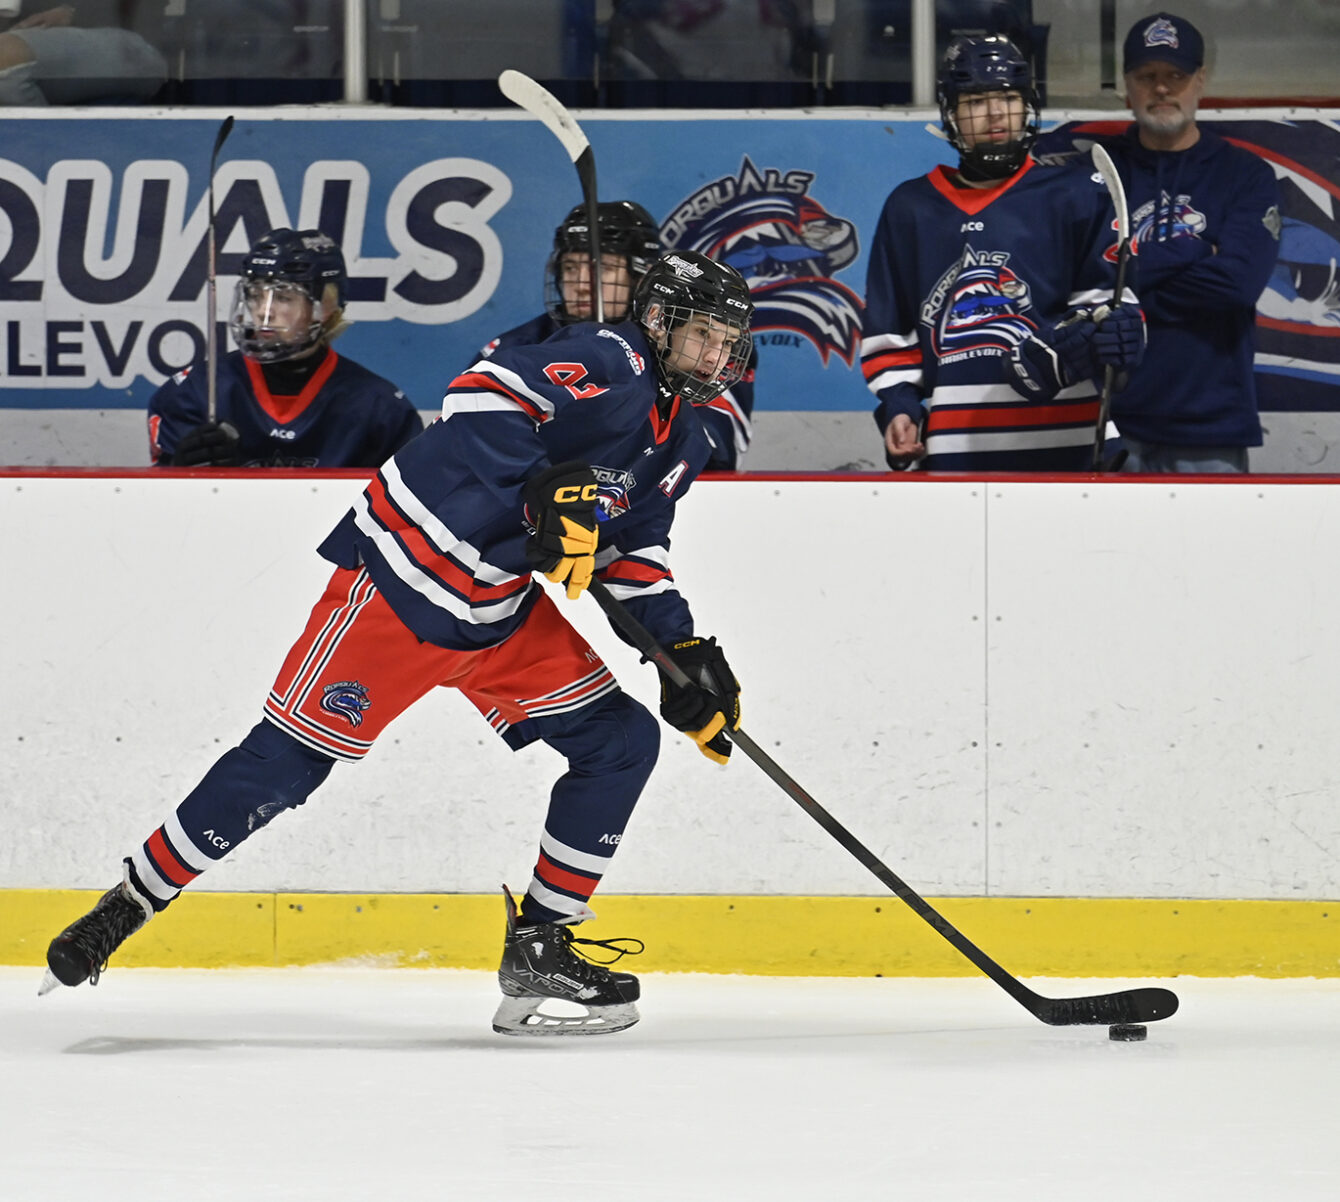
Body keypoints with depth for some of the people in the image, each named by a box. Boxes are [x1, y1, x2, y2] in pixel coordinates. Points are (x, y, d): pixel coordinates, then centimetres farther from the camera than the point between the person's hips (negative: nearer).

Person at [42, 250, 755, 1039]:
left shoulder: (683, 441, 11)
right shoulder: (608, 365, -18)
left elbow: (633, 551, 20)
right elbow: (483, 397, -31)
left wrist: (684, 650, 8)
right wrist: (547, 491, -39)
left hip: (504, 616, 9)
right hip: (400, 583, -9)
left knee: (621, 742, 1)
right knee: (286, 764, -7)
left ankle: (541, 944, 7)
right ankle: (131, 903, 6)